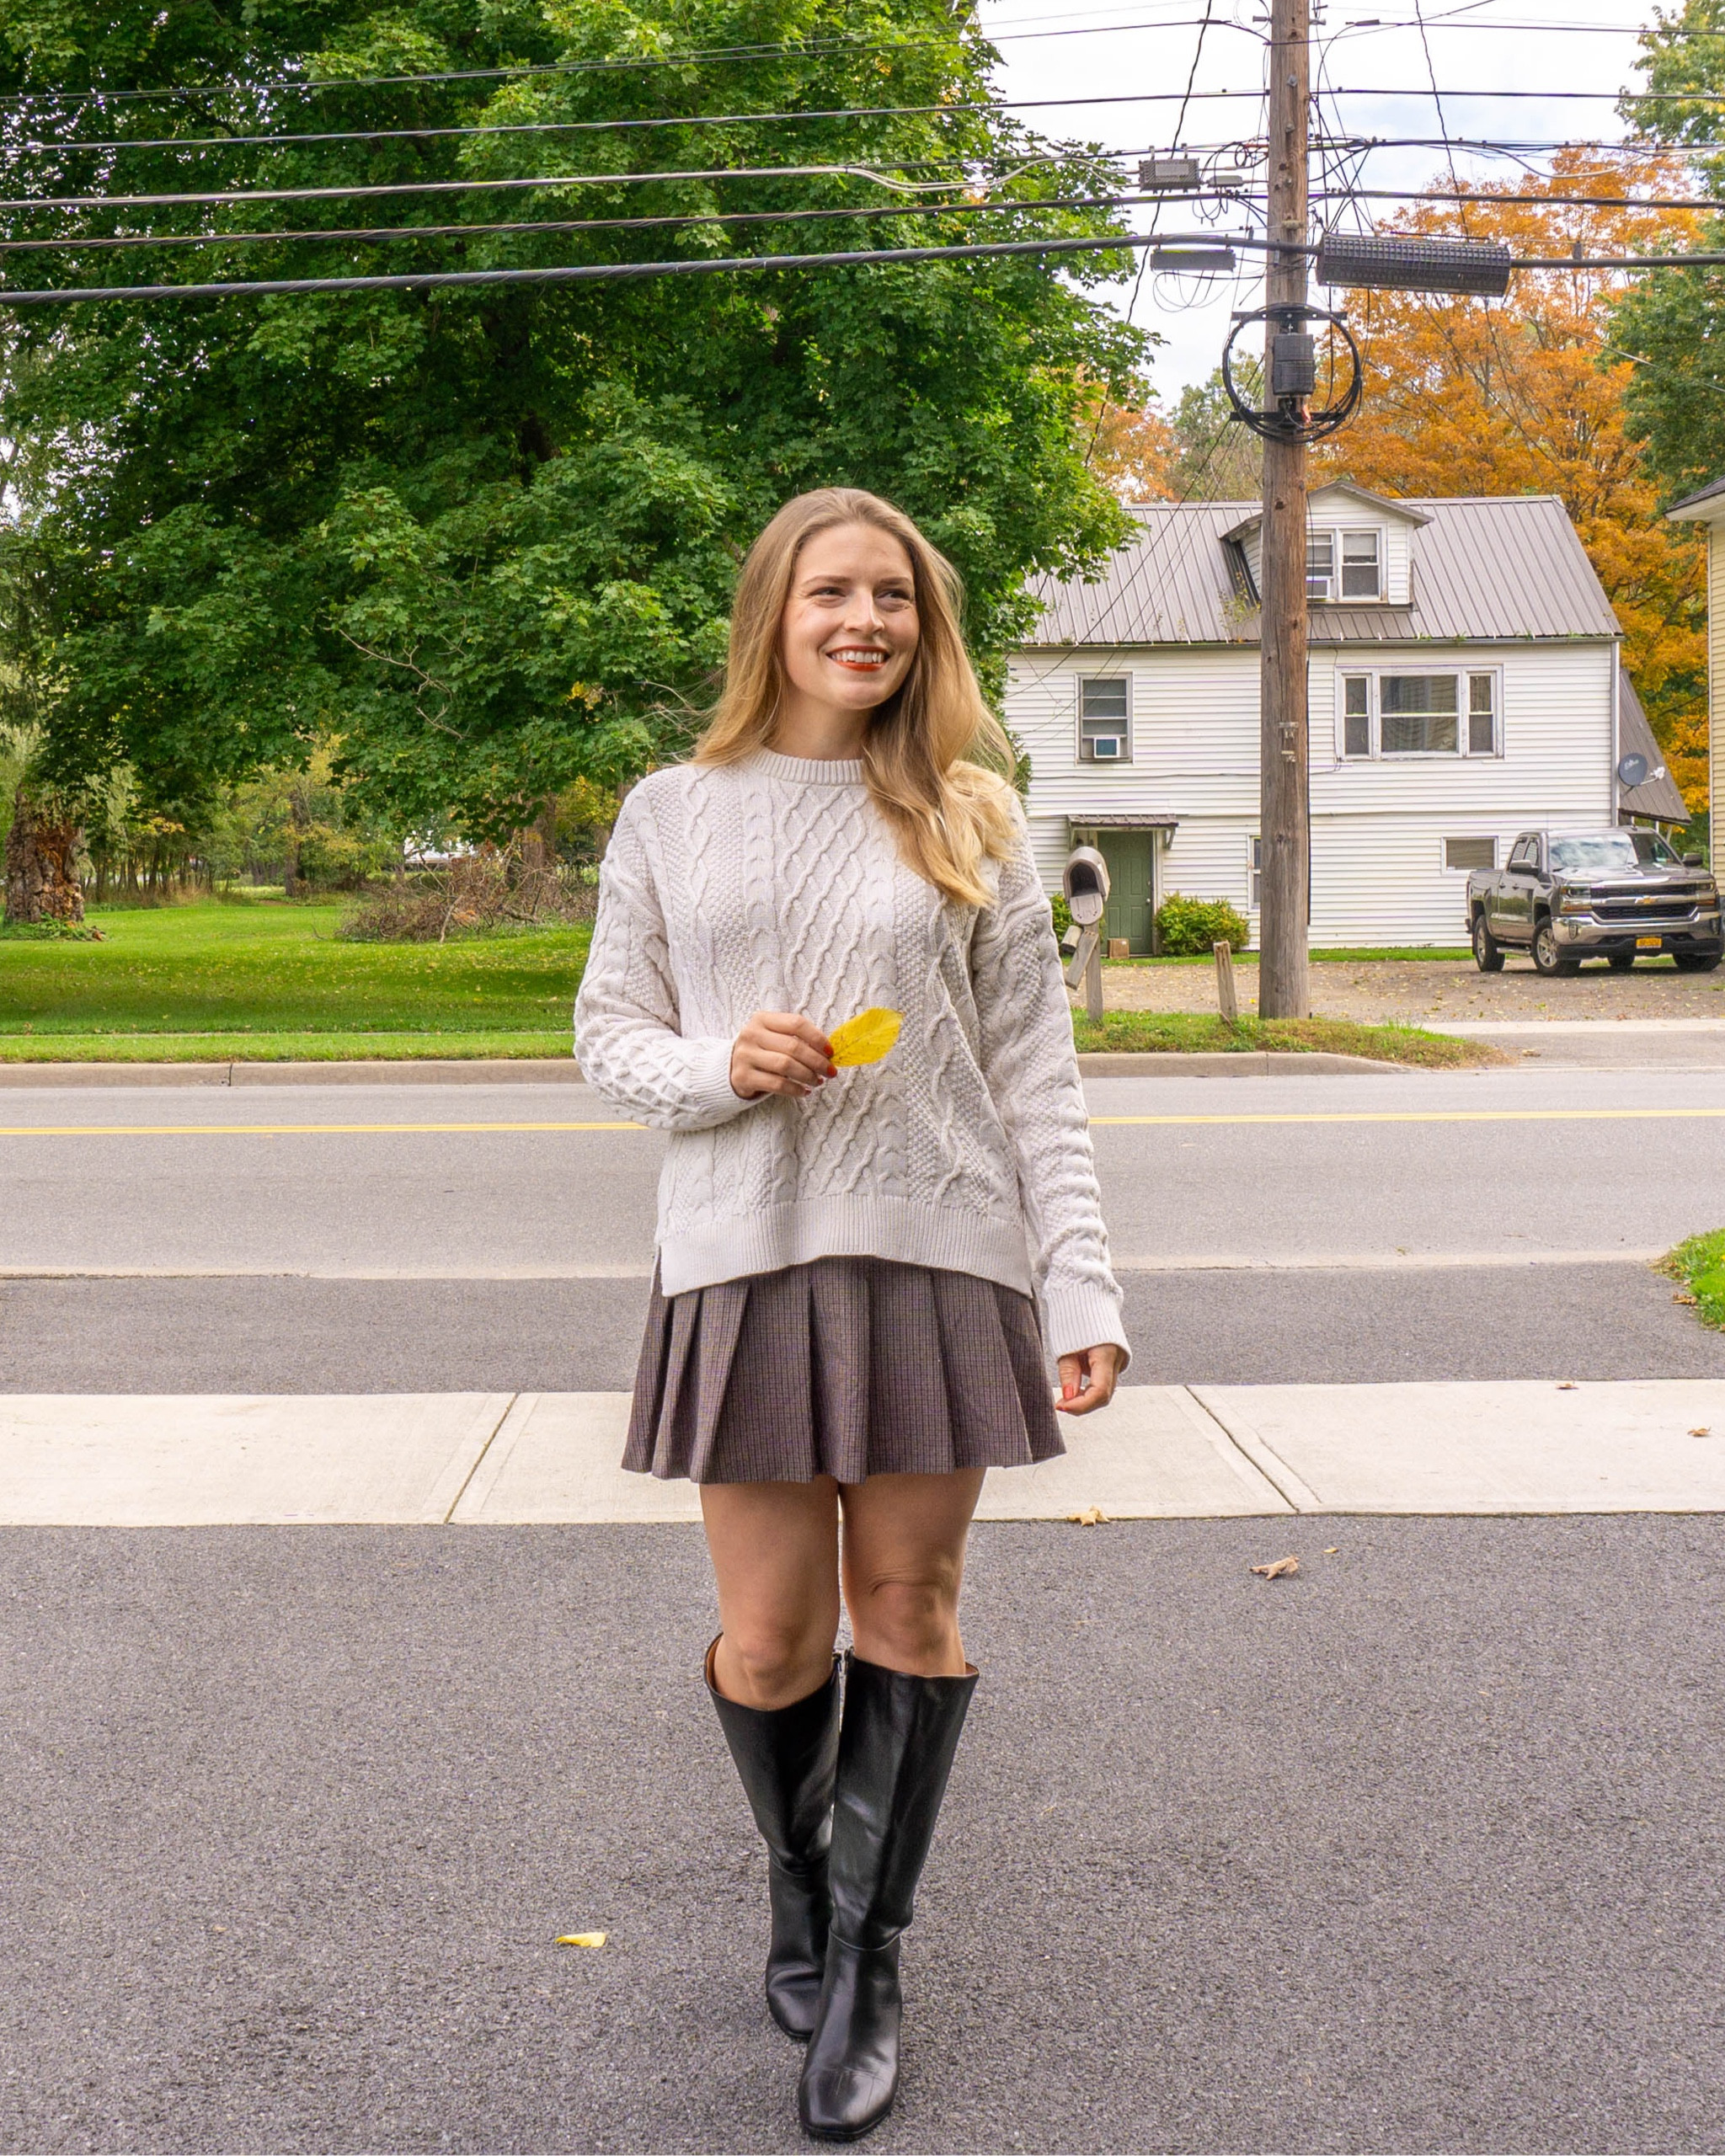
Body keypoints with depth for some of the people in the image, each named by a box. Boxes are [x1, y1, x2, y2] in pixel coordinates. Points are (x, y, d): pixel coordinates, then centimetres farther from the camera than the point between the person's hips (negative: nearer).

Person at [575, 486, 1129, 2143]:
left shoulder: (967, 823, 7)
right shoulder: (673, 813, 8)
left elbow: (1034, 1072, 4)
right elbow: (610, 1034, 9)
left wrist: (1083, 1285, -3)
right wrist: (718, 1066, -13)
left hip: (938, 1257, 0)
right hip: (745, 1260, 0)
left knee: (908, 1606, 4)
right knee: (769, 1640, 2)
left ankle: (863, 1962, 19)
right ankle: (798, 1879, 32)